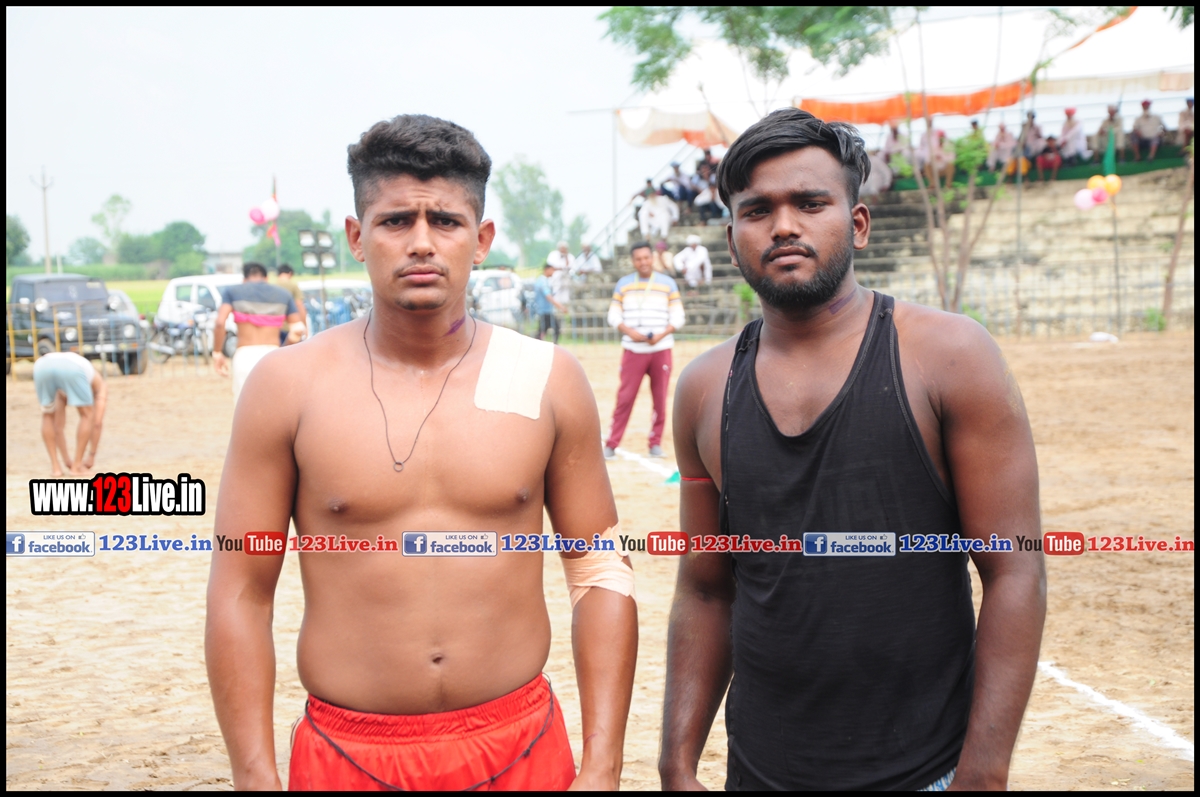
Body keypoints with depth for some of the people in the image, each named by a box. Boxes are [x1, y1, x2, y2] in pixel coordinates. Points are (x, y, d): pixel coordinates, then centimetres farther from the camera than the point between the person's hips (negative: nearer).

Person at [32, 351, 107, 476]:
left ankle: (55, 466, 25)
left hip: (42, 366, 4)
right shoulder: (99, 384, 38)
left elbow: (59, 425, 47)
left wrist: (67, 459, 52)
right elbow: (97, 422, 32)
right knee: (87, 415, 20)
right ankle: (77, 466, 19)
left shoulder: (63, 391, 47)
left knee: (48, 417, 28)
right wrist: (92, 455, 39)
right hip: (72, 368, -4)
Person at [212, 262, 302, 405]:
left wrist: (217, 352, 4)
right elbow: (297, 329, 5)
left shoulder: (232, 291, 10)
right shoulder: (284, 295, 13)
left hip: (244, 356, -1)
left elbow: (220, 323, -5)